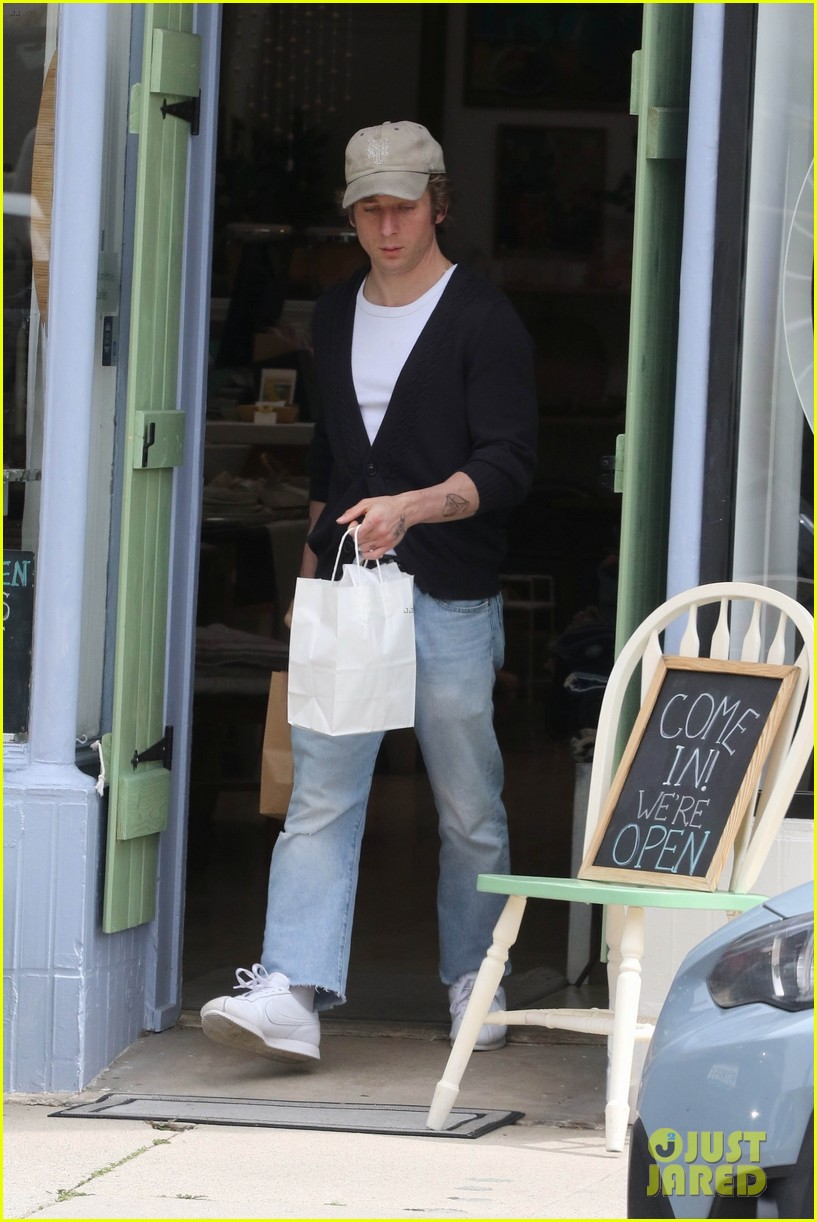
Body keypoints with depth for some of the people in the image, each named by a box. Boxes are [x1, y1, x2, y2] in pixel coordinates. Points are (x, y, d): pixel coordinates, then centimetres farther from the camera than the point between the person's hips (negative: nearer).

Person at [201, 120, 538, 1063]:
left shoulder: (483, 320, -3)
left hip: (451, 599, -4)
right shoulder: (336, 316, 15)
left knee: (469, 809, 5)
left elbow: (508, 464, -11)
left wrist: (410, 509, -26)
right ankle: (292, 994, -18)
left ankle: (474, 984, 21)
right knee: (319, 798, -8)